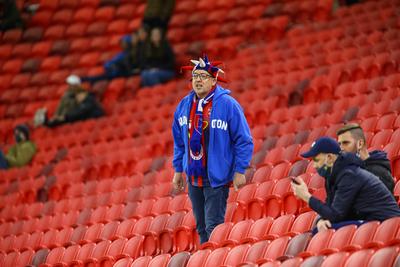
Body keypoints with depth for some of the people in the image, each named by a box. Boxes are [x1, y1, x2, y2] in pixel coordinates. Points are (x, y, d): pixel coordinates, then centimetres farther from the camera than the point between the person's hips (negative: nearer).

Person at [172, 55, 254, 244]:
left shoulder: (227, 104, -10)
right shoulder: (184, 105, 7)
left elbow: (244, 141, -7)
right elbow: (179, 141, 18)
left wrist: (240, 171, -10)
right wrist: (178, 170, 15)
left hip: (217, 178, -6)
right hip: (193, 177, 6)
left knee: (214, 227, -11)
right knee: (201, 228, 11)